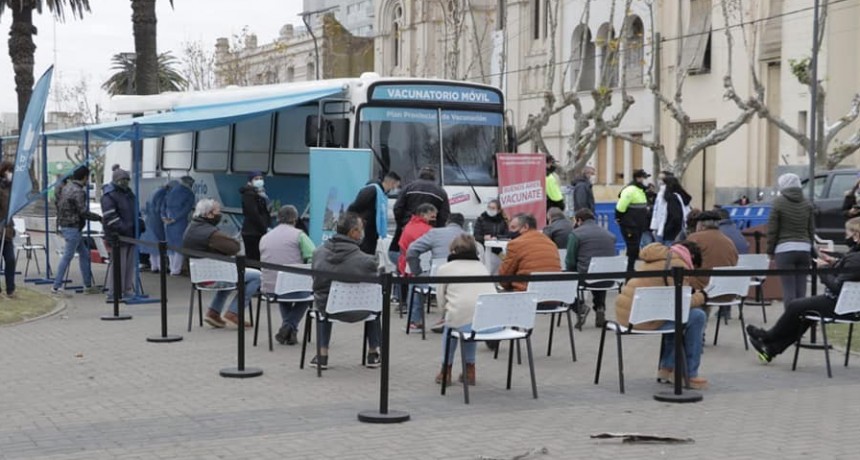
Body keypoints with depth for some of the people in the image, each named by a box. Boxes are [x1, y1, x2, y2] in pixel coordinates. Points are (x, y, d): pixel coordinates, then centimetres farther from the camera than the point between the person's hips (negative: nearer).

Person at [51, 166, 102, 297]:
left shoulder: (67, 187, 10)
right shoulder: (78, 192, -19)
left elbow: (57, 202, 17)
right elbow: (83, 212, -20)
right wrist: (99, 217, -9)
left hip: (65, 225, 10)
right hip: (72, 228, -10)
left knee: (84, 254, 15)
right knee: (67, 257, -5)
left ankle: (88, 285, 19)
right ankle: (56, 287, -1)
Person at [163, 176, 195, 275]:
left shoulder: (171, 190, 12)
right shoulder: (189, 194, -4)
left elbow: (164, 204, 9)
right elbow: (187, 209, -14)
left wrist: (164, 216, 3)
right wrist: (174, 219, -13)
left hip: (168, 222, 5)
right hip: (181, 222, -5)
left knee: (171, 245, 14)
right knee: (180, 246, 1)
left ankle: (173, 268, 18)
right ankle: (176, 270, -2)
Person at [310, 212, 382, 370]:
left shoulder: (318, 253, -10)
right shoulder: (366, 261, -24)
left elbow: (316, 283, 5)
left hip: (326, 309, 3)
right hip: (356, 312, -3)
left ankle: (322, 354, 36)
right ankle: (373, 354, 38)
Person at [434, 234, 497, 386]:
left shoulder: (444, 269, 11)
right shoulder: (482, 266, 22)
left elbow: (441, 304, 13)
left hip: (466, 324, -3)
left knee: (450, 324, 32)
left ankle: (446, 371, 40)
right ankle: (469, 370, 36)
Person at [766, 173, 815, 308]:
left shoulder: (779, 202, -4)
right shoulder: (807, 204, 9)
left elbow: (772, 229, -4)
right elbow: (811, 230, 13)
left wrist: (770, 250, 5)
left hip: (785, 249, -4)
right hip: (804, 248, 4)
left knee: (789, 289, -4)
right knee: (801, 289, 6)